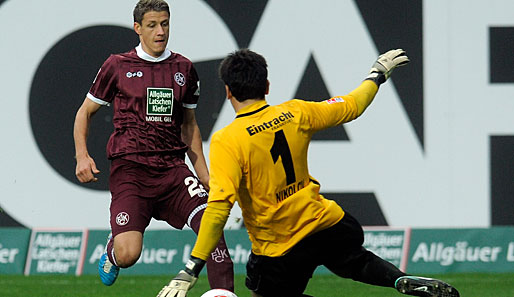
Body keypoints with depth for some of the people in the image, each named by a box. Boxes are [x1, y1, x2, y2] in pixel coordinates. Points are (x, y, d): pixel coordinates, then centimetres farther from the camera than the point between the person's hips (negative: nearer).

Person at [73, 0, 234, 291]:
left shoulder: (184, 68, 13)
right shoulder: (118, 66, 4)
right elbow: (86, 111, 15)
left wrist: (205, 177, 19)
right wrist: (82, 155, -1)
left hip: (173, 168, 3)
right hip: (130, 169, -3)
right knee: (128, 255, -17)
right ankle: (112, 250, 21)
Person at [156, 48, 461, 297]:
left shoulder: (227, 141, -19)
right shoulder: (294, 113, -5)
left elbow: (219, 207, -28)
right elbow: (350, 107, 11)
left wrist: (190, 271, -28)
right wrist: (378, 74, 31)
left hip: (279, 249, -6)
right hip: (326, 223, 6)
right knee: (353, 261, 36)